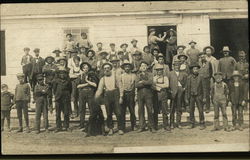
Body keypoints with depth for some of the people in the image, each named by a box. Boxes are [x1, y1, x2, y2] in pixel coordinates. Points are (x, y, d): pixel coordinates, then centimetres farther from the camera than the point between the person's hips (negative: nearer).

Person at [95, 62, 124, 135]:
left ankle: (120, 129, 1)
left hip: (115, 94, -2)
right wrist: (96, 97, -8)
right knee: (109, 114, 4)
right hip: (107, 96, 2)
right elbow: (99, 89, 5)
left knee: (118, 113, -7)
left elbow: (120, 86, 3)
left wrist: (121, 97, -6)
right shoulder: (102, 79, 13)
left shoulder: (115, 76, 8)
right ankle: (110, 129, 14)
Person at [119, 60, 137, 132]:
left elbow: (136, 85, 6)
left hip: (131, 94, 0)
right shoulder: (121, 76, 7)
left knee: (132, 111, 3)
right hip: (124, 94, 0)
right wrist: (121, 97, -6)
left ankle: (133, 126, 14)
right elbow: (120, 86, 2)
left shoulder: (133, 75, 6)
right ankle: (123, 127, 3)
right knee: (122, 111, -1)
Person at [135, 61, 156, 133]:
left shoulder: (150, 74, 8)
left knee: (150, 110, -3)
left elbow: (150, 82, -12)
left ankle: (151, 127, 2)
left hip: (148, 94, -2)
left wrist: (142, 82, -7)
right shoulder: (138, 75, 12)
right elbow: (136, 85, -4)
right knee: (140, 110, 2)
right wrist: (146, 83, -9)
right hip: (140, 94, 2)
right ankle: (142, 126, 10)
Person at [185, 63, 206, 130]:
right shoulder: (189, 78, -2)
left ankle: (202, 124, 5)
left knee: (200, 110, -3)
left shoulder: (200, 77, -3)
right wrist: (186, 98, 0)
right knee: (191, 110, 6)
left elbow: (203, 88, 1)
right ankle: (192, 124, 17)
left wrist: (204, 97, -4)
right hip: (191, 96, 1)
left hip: (199, 96, -1)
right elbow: (187, 88, 2)